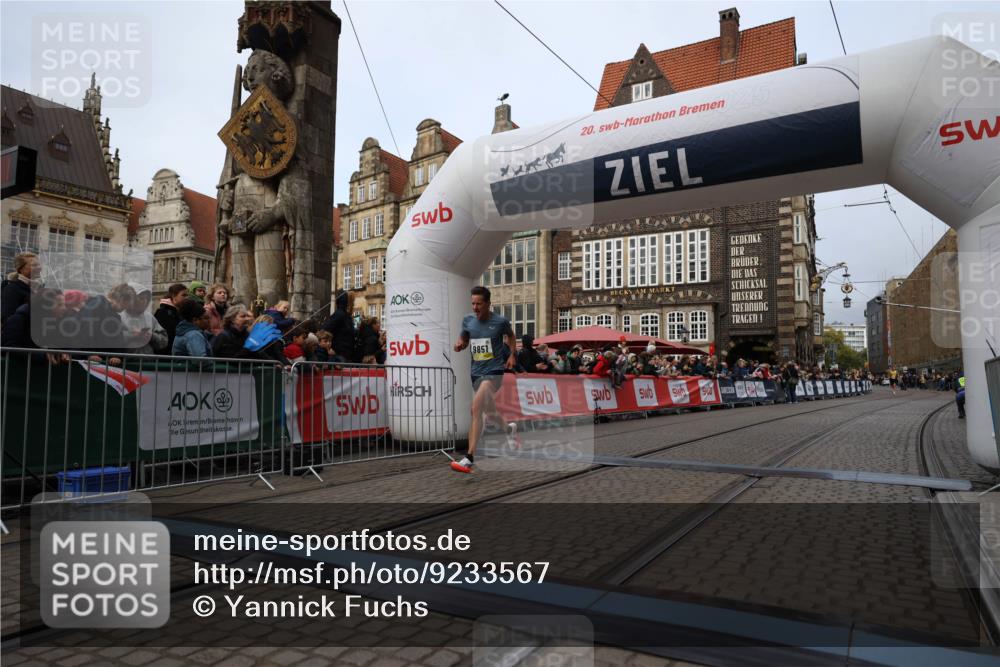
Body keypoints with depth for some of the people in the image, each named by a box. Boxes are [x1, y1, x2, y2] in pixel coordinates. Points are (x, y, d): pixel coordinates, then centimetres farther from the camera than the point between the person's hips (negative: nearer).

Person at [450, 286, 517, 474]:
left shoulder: (500, 321, -7)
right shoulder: (468, 320, 2)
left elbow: (510, 336, 13)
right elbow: (464, 339, 17)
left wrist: (511, 355, 1)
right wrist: (460, 344, -6)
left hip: (494, 370, -6)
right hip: (476, 371, 6)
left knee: (476, 408, -22)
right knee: (489, 411, 20)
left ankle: (469, 459, -22)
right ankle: (510, 428, 54)